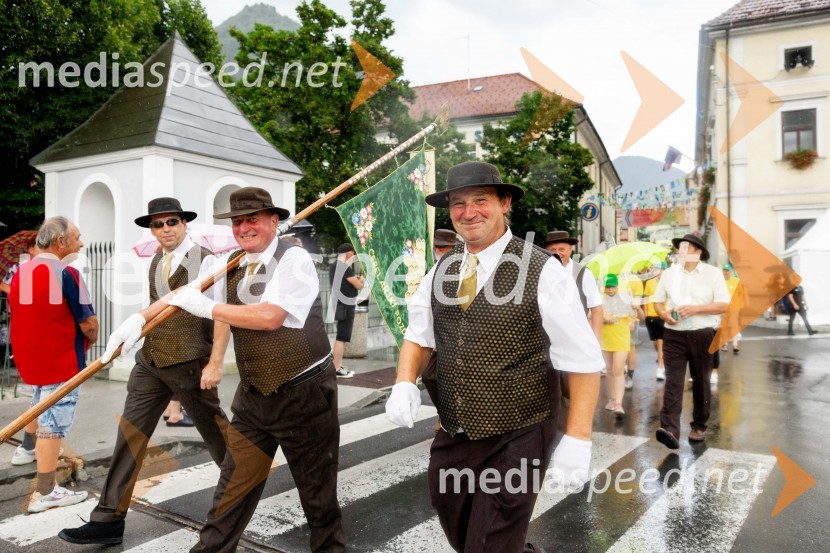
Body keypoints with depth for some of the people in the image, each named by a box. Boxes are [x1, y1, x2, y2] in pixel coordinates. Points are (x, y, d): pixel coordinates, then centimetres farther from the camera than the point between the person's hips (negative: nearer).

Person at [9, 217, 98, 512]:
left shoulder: (19, 272, 5)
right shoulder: (66, 273, -18)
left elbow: (19, 315, 15)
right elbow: (88, 322, -17)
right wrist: (91, 339, 4)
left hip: (29, 358, 7)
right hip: (60, 362, -7)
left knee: (41, 410, 26)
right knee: (53, 423, 0)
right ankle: (45, 493, 8)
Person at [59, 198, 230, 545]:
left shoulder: (204, 260, -11)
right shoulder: (156, 262, 12)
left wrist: (215, 363, -18)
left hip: (188, 363, -7)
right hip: (149, 361, 7)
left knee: (214, 430, 7)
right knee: (130, 432, 5)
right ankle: (108, 519, 13)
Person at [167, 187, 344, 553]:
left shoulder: (295, 260, -16)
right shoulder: (229, 263, 6)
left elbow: (270, 316, -27)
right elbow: (182, 294, 11)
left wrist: (208, 308, -18)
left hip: (305, 394, -5)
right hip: (253, 395, 5)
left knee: (318, 492, 12)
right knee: (232, 487, 11)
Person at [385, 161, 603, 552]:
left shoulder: (541, 271, -15)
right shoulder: (440, 271, 2)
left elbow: (583, 360, -13)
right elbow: (419, 336, 11)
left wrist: (578, 439, -16)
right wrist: (405, 384, -7)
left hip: (516, 439, -6)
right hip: (452, 434, 6)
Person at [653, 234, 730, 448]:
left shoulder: (712, 273, 1)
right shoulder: (669, 273, 9)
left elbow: (724, 305, -5)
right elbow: (658, 302, 14)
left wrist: (696, 309, -18)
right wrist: (664, 314, -8)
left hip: (702, 335, -1)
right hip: (674, 335, 1)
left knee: (701, 382, 9)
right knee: (673, 381, -9)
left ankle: (699, 426, 24)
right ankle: (669, 429, -16)